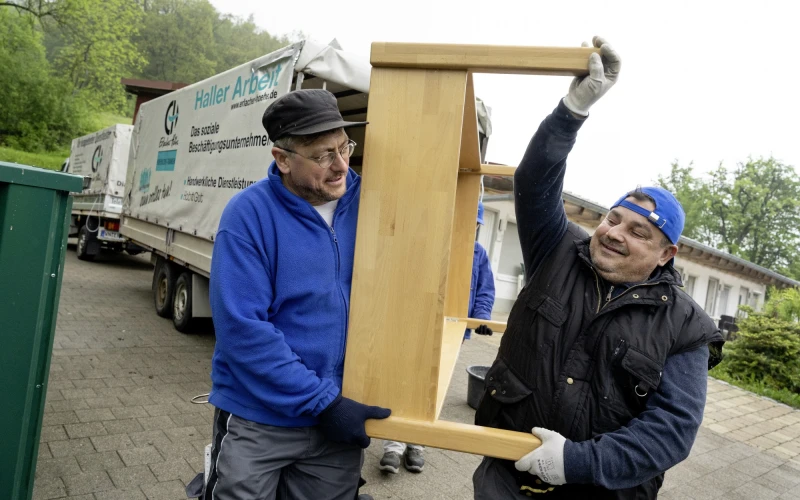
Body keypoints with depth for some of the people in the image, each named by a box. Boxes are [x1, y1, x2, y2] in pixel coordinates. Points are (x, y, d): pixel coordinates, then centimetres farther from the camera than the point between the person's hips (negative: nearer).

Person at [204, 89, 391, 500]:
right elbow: (242, 329, -20)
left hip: (341, 419, 4)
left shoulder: (367, 200, -5)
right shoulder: (249, 215, -16)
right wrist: (321, 402, -20)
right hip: (259, 420, -4)